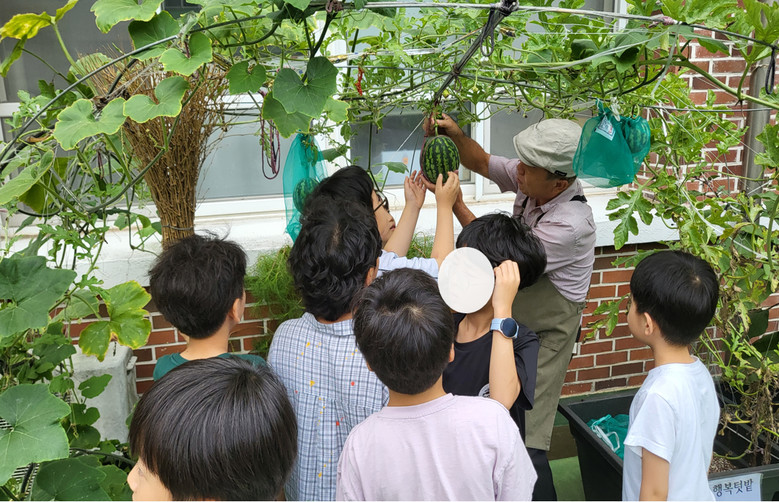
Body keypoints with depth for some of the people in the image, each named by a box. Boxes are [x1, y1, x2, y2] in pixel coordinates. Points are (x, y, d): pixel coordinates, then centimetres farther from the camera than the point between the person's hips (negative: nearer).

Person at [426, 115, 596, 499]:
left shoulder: (570, 225, -30)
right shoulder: (530, 181, -7)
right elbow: (482, 162, 8)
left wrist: (455, 203, -22)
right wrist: (456, 136, -13)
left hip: (546, 332, -8)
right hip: (513, 319, 8)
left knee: (525, 440, -7)